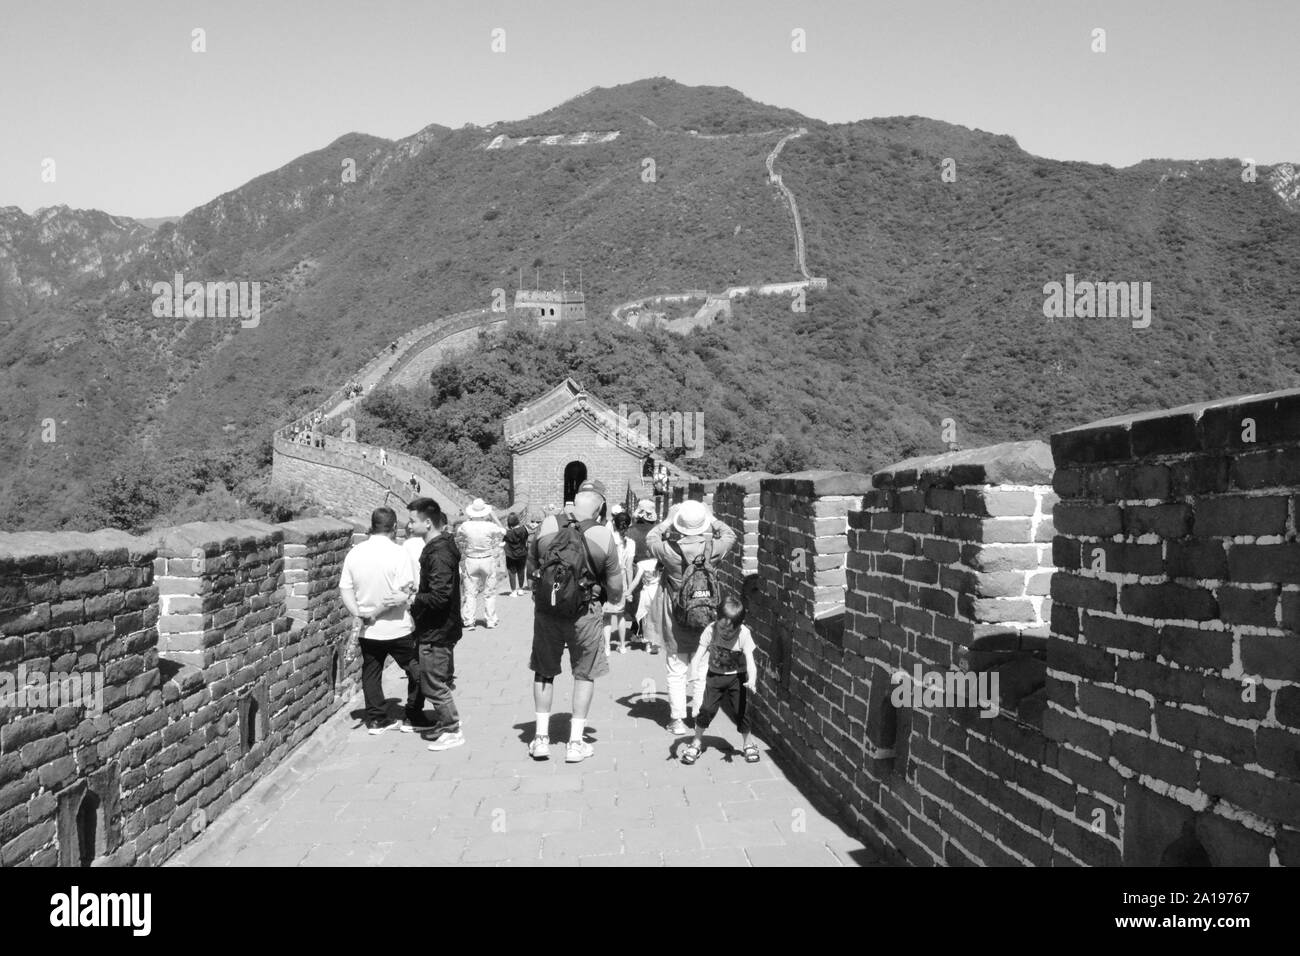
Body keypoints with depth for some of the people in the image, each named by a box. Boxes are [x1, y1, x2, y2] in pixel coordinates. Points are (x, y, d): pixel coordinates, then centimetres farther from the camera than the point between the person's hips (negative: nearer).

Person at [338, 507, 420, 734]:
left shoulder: (355, 552, 0)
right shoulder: (398, 553, -15)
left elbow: (345, 589, 0)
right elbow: (403, 594, -20)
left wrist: (359, 612, -4)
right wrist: (379, 610, -9)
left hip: (368, 630, 4)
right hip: (397, 629, -4)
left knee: (371, 673, 15)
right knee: (416, 671, 12)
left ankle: (376, 720, 18)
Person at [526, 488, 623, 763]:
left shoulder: (546, 526, -6)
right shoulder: (604, 537, -11)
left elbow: (530, 570, 7)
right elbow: (615, 592, -5)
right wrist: (608, 595, 17)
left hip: (545, 611, 2)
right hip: (584, 614, -2)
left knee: (544, 671, 18)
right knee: (584, 674, 14)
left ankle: (541, 738, 19)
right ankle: (576, 742, 15)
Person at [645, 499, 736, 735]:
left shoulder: (669, 550, -18)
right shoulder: (712, 548, -14)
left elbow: (650, 538, 4)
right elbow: (730, 535, 8)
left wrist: (668, 520, 12)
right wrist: (711, 518, 15)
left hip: (675, 619, -1)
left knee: (676, 672, 10)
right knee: (701, 671, 14)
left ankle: (678, 720, 12)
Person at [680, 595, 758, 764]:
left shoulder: (744, 634, -24)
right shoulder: (710, 630, -21)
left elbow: (750, 661, -29)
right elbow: (700, 653, -23)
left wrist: (751, 680, -46)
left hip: (737, 677, -1)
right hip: (715, 675, 1)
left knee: (741, 710, 0)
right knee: (707, 709, -1)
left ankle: (748, 743, 23)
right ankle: (697, 742, 18)